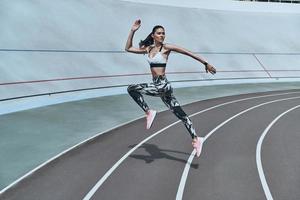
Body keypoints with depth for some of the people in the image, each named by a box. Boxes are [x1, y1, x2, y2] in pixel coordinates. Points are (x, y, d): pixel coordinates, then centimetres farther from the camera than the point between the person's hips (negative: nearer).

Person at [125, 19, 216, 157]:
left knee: (131, 89, -9)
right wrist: (132, 31, 9)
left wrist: (205, 63, -2)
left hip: (162, 85, -6)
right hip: (158, 86, 6)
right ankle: (195, 139, 11)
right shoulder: (148, 49, 12)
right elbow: (128, 48, 17)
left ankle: (148, 112, -2)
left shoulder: (166, 48, -5)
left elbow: (188, 53, -3)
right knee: (180, 113, 7)